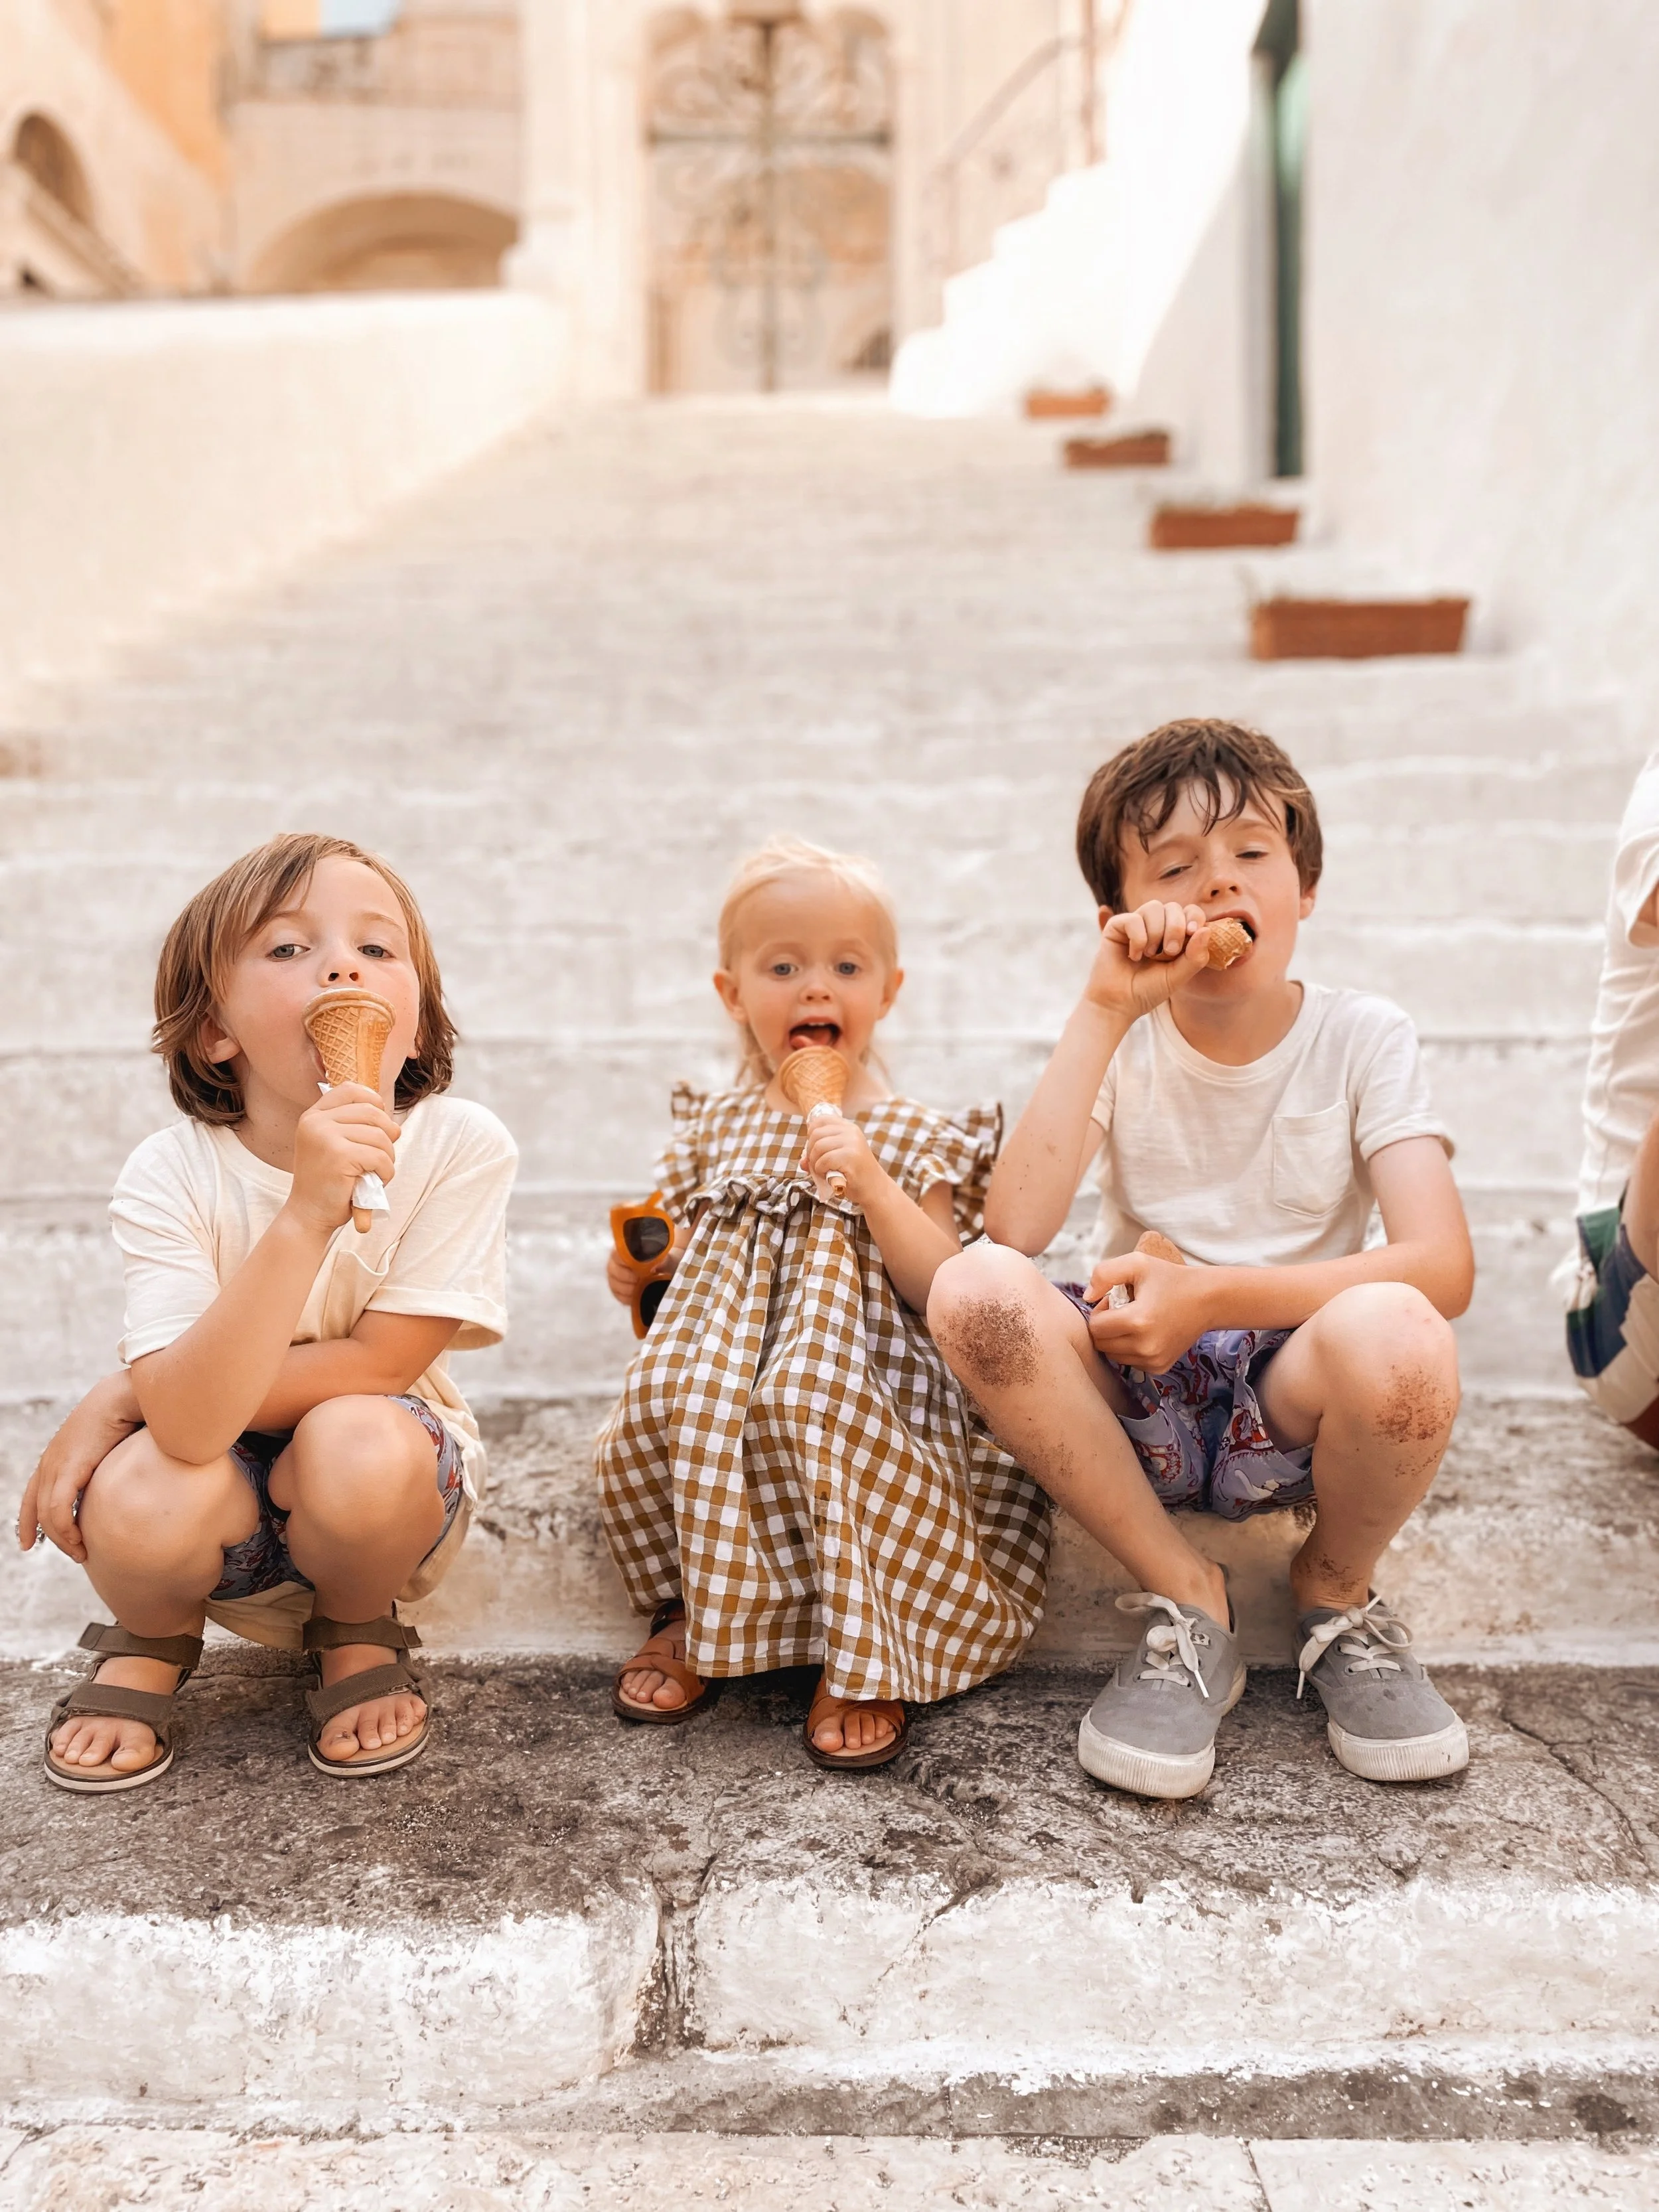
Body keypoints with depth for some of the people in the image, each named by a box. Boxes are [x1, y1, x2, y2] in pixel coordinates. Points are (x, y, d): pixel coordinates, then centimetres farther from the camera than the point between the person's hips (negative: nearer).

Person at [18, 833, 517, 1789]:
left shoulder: (461, 1146, -23)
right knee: (140, 1503, -31)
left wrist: (123, 1395, -20)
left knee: (356, 1440, -34)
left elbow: (381, 1364, -22)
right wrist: (306, 1216, -48)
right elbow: (190, 1423, -34)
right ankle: (152, 1639, 9)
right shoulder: (171, 1174, -22)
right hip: (230, 1524, 1)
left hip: (394, 1493, 0)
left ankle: (358, 1634, 3)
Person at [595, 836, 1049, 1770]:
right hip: (719, 1398, 3)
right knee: (655, 1422, -26)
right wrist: (637, 1270, 2)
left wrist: (873, 1184, -21)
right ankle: (700, 1618, 3)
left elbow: (940, 1287, -8)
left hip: (862, 1398, -3)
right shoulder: (714, 1131, 13)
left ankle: (867, 1662, -11)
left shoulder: (914, 1139, 2)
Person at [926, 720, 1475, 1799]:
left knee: (1394, 1333, -36)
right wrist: (1103, 1014, -20)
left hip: (1296, 1398, -1)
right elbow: (1012, 1232, -19)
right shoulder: (1122, 1042, -1)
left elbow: (1444, 1265, -18)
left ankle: (1337, 1591, -1)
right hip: (1136, 1395, 2)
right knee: (973, 1288, -28)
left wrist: (1212, 1294, -27)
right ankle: (1184, 1598, -8)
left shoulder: (1361, 1038, -4)